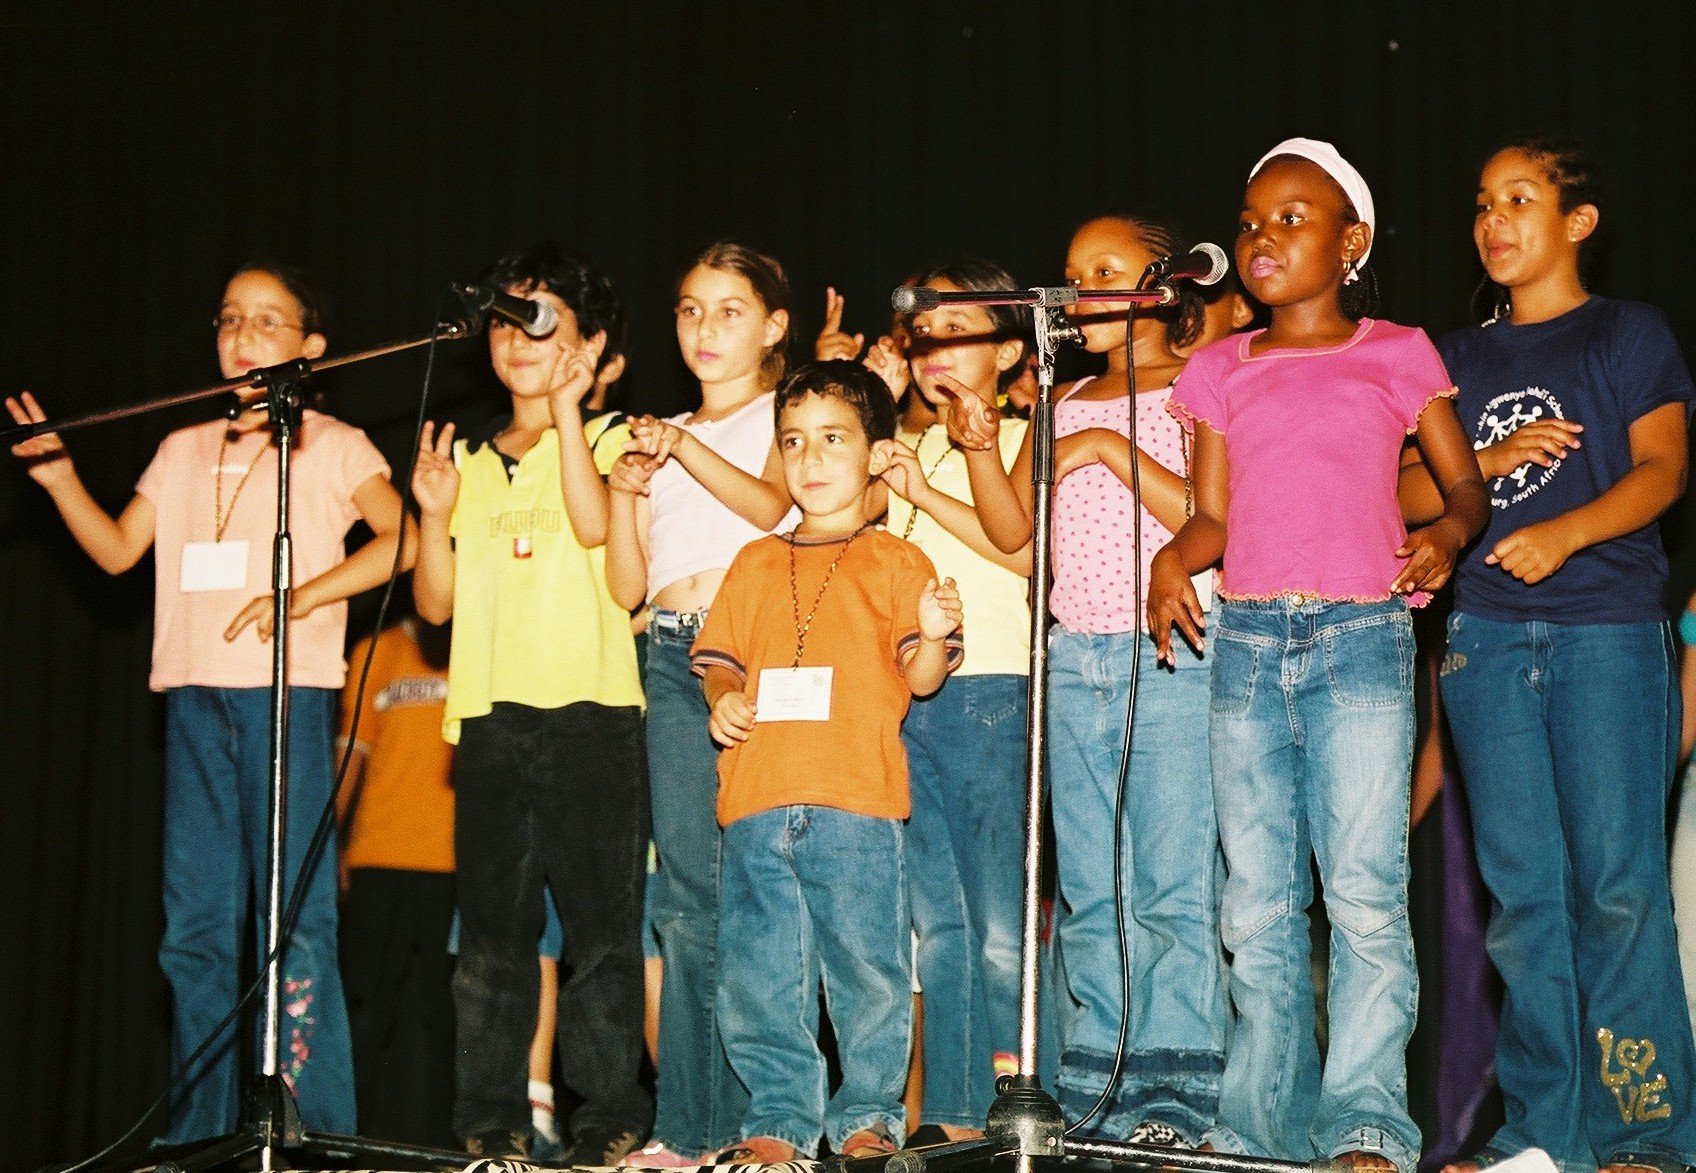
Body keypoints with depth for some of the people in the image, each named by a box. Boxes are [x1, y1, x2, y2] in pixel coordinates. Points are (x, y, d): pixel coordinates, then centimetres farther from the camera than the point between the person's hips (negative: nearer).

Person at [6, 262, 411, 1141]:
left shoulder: (331, 447, 4)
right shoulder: (185, 450, 18)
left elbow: (403, 539, -8)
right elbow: (117, 549, 17)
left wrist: (305, 595, -15)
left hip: (289, 697, -5)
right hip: (195, 698, 5)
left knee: (295, 920, -8)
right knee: (196, 926, 5)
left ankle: (319, 1134, -5)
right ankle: (197, 1131, 12)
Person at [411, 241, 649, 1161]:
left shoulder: (604, 443, 7)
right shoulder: (471, 463, 18)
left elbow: (595, 524, -16)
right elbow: (437, 603, 15)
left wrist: (566, 406, -11)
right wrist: (434, 515, 0)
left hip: (588, 709, -4)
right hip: (491, 713, 4)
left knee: (601, 921, -4)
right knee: (492, 925, 4)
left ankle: (609, 1110, 2)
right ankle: (490, 1114, 9)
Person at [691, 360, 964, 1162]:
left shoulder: (895, 562, 10)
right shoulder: (756, 564, 21)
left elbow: (920, 677, 3)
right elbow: (719, 656, 21)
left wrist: (933, 636, -18)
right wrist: (721, 699, -1)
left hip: (857, 801, -3)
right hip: (757, 797, 4)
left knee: (868, 966, -3)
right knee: (758, 975, 3)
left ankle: (869, 1112, 10)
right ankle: (779, 1115, 13)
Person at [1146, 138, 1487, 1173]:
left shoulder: (1398, 354, 10)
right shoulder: (1224, 370, 16)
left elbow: (1466, 483, 12)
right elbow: (1214, 515, 14)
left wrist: (1446, 536, -9)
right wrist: (1173, 558, -7)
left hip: (1361, 635, -3)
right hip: (1246, 641, 3)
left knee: (1365, 891, -10)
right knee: (1258, 904, 4)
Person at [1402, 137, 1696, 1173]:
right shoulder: (1461, 359, 19)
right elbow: (1407, 493, 14)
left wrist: (1563, 532, -19)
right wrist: (1488, 461, -5)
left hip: (1610, 630, -4)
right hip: (1487, 635, 4)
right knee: (1523, 886, 1)